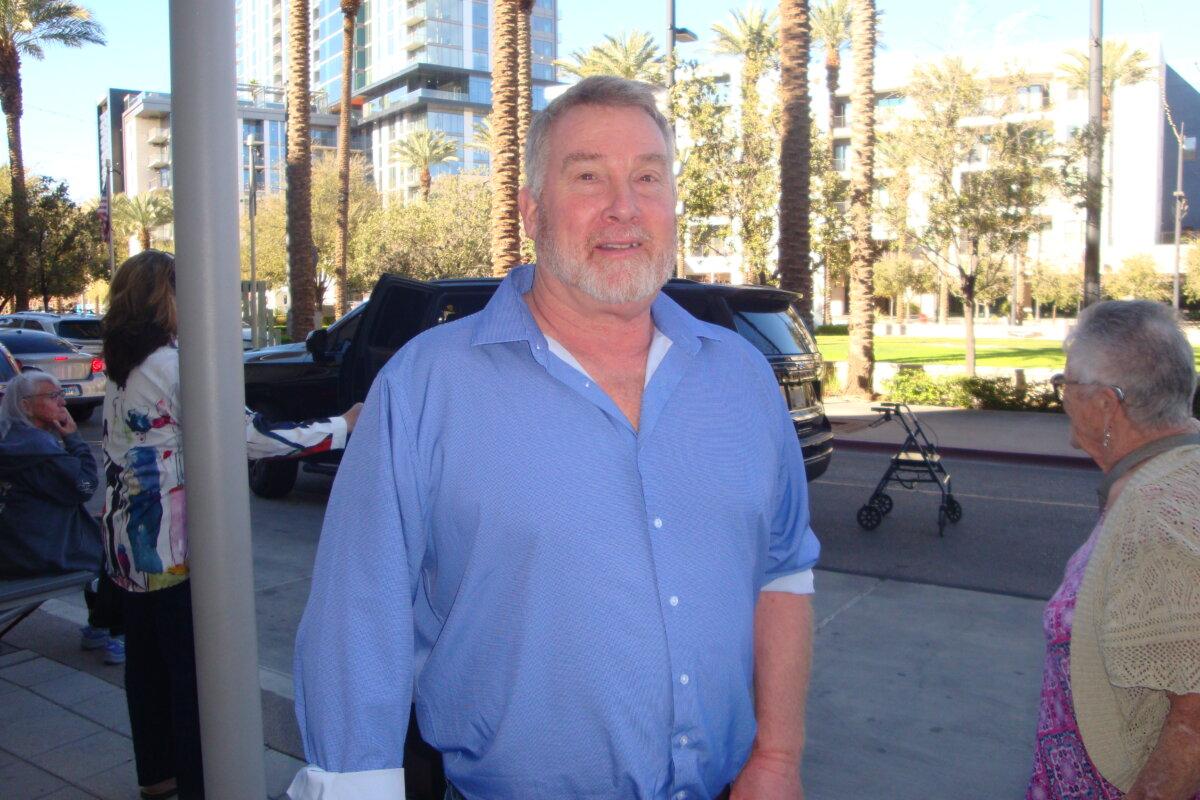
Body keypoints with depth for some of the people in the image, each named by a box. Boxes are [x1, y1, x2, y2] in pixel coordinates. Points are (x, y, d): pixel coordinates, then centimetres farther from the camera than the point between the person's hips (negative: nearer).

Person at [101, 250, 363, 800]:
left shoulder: (120, 369, 9)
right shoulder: (174, 366, -19)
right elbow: (246, 437, -22)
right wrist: (342, 426, -18)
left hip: (128, 546, 9)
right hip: (173, 548, -9)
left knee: (146, 660, 18)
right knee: (193, 669, 2)